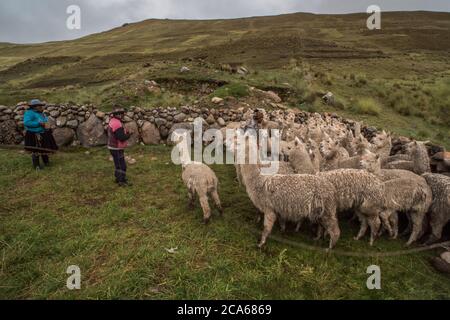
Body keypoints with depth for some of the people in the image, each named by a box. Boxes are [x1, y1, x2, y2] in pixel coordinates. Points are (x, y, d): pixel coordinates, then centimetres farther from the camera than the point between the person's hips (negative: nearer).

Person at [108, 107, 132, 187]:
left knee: (118, 164, 21)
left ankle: (118, 178, 32)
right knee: (122, 165, -3)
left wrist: (125, 133, 4)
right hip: (117, 148, -10)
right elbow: (122, 137, -28)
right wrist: (128, 135, -10)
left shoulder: (112, 121, 9)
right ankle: (122, 181, 3)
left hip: (113, 147, 10)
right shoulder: (117, 124, -24)